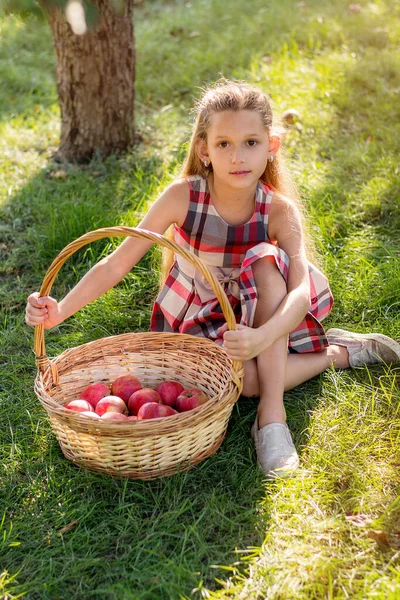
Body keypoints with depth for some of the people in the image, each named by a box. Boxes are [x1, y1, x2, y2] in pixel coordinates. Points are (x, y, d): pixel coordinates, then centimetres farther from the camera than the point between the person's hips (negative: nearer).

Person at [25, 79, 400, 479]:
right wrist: (60, 310, -33)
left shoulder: (279, 210, -21)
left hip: (258, 315, 1)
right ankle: (342, 352, -4)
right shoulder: (182, 197, -22)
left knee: (266, 261, -33)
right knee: (248, 378, -31)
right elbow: (117, 264, -21)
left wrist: (261, 338, -53)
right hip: (196, 321, 0)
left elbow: (301, 290, -35)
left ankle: (271, 414, -31)